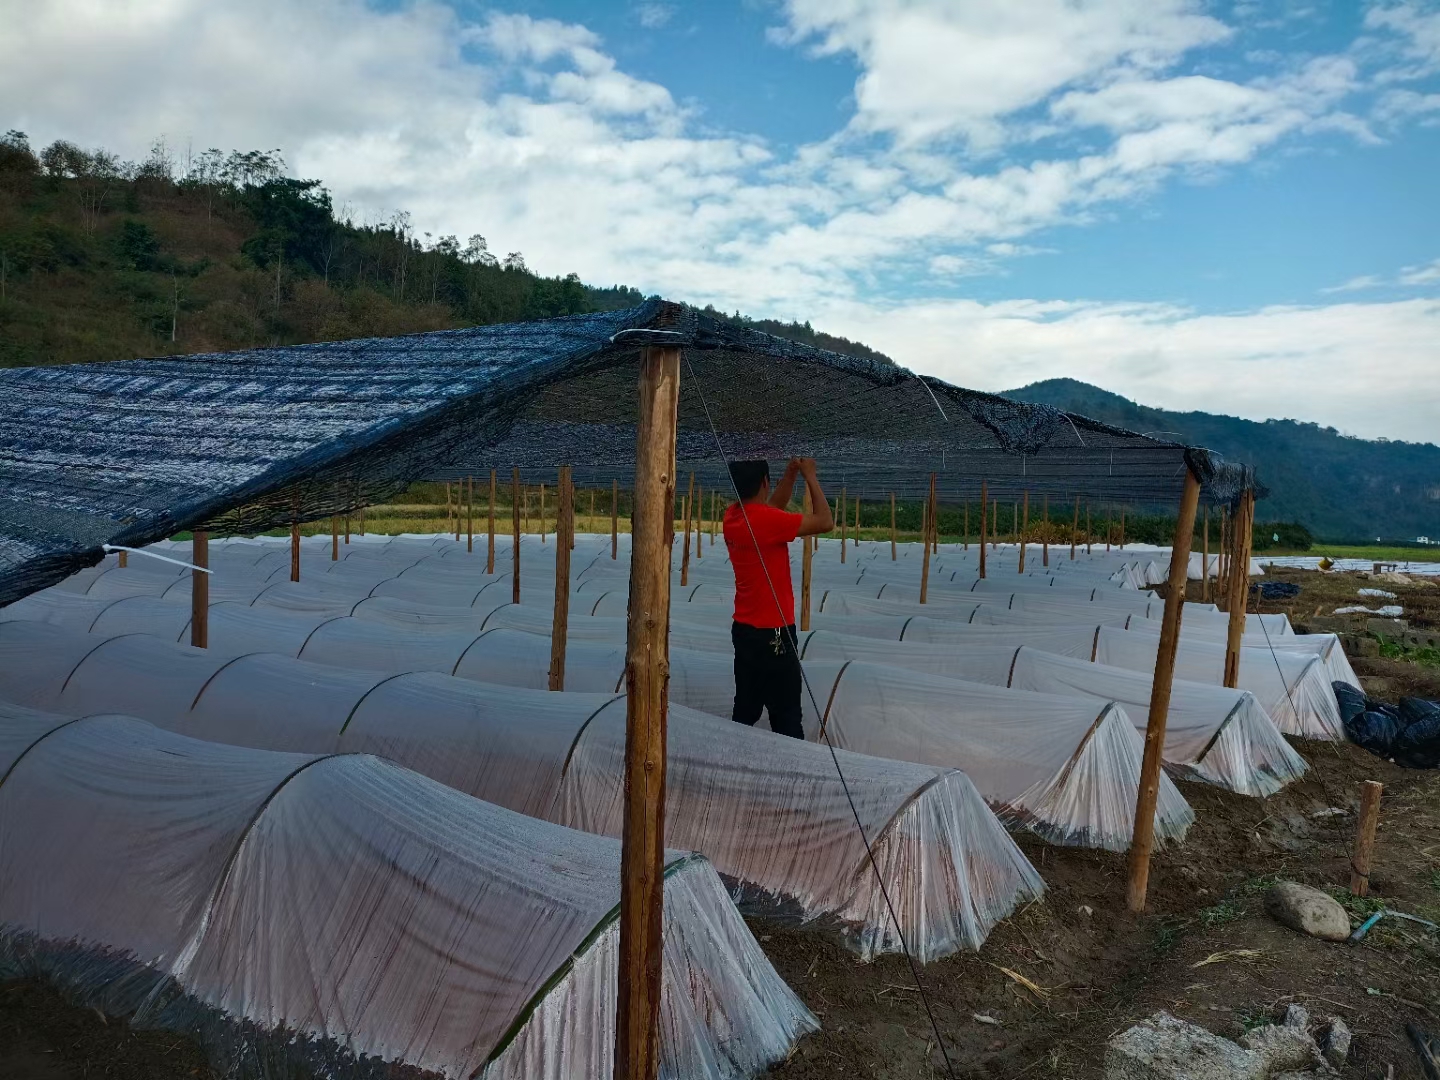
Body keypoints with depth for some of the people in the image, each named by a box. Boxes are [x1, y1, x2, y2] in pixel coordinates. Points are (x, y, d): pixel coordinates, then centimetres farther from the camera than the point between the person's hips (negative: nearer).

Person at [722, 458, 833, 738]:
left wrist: (792, 472, 15)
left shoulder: (732, 515, 4)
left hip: (744, 630, 8)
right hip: (772, 634, -8)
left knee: (745, 712, 14)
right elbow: (825, 522, -18)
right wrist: (809, 475, -8)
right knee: (787, 719, -1)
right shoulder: (765, 519, -21)